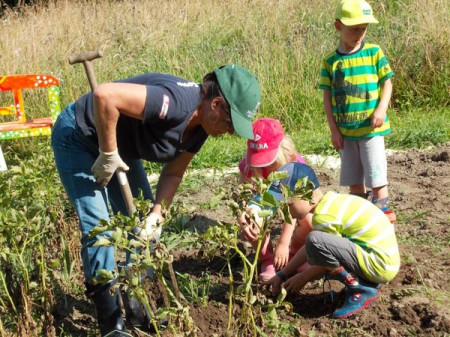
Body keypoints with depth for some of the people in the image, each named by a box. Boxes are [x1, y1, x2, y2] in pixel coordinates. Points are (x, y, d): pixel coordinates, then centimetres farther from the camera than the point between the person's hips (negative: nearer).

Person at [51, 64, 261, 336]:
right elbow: (105, 95, -44)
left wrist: (156, 214, -14)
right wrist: (108, 154, -32)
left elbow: (173, 174, 2)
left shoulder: (199, 127, -7)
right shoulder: (176, 102, -36)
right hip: (78, 138, -9)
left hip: (121, 147, 9)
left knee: (142, 222, 8)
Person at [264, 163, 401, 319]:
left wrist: (302, 278, 8)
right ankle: (367, 281, 13)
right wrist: (282, 275, 16)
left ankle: (361, 290, -10)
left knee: (316, 240, -26)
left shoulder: (324, 217, -19)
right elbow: (309, 249, 15)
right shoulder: (332, 200, 9)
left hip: (379, 265, -10)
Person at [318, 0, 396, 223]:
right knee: (354, 179, 11)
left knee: (376, 176, -3)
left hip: (371, 128, -2)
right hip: (345, 130, 2)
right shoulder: (330, 62, 2)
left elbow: (387, 84, 0)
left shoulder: (374, 53, -1)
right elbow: (327, 97, 2)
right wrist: (334, 130, -3)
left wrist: (381, 108, -17)